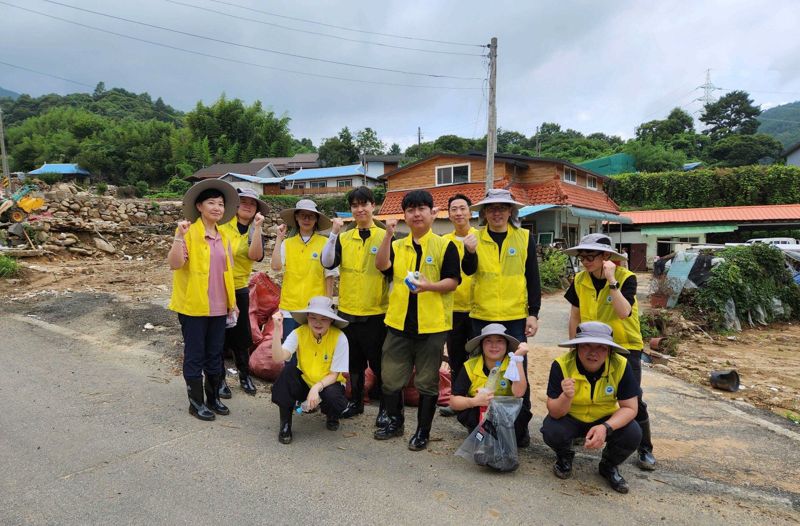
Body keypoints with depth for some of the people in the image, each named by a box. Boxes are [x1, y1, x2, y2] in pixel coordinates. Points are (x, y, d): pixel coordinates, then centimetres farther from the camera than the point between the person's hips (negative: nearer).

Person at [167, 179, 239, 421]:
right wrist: (179, 236, -30)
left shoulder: (224, 237, 9)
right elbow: (174, 264, -20)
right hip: (193, 306, -6)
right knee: (195, 355, 6)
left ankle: (213, 397, 28)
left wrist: (231, 301, 14)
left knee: (215, 354, 14)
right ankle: (196, 402, 19)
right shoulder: (189, 233, -10)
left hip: (218, 307, 6)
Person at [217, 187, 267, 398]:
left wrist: (257, 227, -25)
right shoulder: (223, 225, -5)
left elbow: (256, 255, -20)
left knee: (241, 335, 8)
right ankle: (219, 378, 22)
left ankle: (245, 375, 27)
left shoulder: (255, 233, 1)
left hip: (239, 290, 2)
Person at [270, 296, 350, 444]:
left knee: (332, 396, -35)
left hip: (327, 383, -1)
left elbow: (334, 375, -16)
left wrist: (316, 387, -32)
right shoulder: (299, 333, -16)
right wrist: (277, 330, -39)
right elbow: (278, 358, -30)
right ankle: (285, 424, -12)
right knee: (289, 367, -28)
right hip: (303, 382, 2)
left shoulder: (339, 338, -20)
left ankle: (332, 416, 7)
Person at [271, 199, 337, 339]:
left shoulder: (325, 243, -2)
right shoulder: (287, 243, 5)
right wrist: (279, 238, -5)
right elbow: (275, 266, -9)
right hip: (289, 308, 2)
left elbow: (329, 276, 0)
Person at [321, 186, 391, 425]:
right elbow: (327, 262, -8)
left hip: (375, 312, -4)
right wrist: (333, 233, -14)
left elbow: (391, 270, -2)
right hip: (348, 310, 4)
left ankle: (385, 407, 20)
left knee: (379, 361, 5)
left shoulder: (385, 237, -4)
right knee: (354, 361, 17)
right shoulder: (344, 238, 6)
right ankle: (356, 401, 33)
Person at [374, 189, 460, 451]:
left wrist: (428, 286, -23)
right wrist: (388, 234, -17)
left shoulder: (445, 246, -1)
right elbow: (381, 265, -9)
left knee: (427, 381, 6)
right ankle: (394, 422, 32)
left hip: (432, 324, -3)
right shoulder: (397, 246, 9)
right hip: (399, 322, 4)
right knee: (390, 377, 11)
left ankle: (423, 431, 22)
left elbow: (453, 281, -6)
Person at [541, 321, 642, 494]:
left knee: (633, 434, -25)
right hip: (570, 419, -1)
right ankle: (564, 457, 8)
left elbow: (629, 408, -15)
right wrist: (566, 397, -46)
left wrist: (606, 428, -34)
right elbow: (555, 413, -23)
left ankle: (609, 465, 9)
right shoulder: (562, 365, -26)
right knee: (551, 431, -30)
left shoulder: (621, 365, -22)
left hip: (607, 419, 2)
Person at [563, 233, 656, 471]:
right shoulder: (580, 280, -4)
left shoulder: (626, 277, -16)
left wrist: (611, 280, -34)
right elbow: (575, 316, 4)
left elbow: (624, 312, -32)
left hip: (626, 346, -4)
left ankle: (645, 449, 13)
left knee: (633, 398, -5)